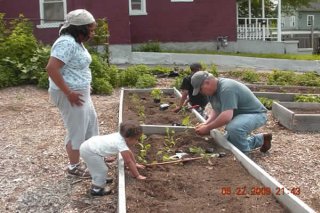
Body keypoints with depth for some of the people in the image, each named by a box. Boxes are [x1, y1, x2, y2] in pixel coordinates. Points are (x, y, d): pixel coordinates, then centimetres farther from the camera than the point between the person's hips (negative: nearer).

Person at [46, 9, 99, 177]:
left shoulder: (76, 42, 10)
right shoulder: (67, 43, -23)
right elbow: (51, 68, -31)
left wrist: (83, 88, 15)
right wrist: (69, 93, -26)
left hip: (80, 92, 11)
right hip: (69, 95, -11)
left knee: (91, 122, 21)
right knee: (77, 130, 2)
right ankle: (73, 166, 20)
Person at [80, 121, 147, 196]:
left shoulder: (121, 136, 2)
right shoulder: (121, 143, -24)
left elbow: (129, 153, 19)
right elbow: (128, 161, -19)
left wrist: (135, 164, 26)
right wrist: (137, 176, -12)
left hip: (88, 146, 10)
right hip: (89, 151, -10)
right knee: (102, 170, -2)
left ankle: (98, 181, 49)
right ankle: (96, 190, 13)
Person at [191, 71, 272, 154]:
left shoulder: (226, 88, -30)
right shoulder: (214, 90, 0)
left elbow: (226, 116, -39)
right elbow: (216, 110, 7)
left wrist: (208, 128, -28)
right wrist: (206, 123, -10)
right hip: (241, 115, 11)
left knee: (233, 128, -38)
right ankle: (262, 139, 27)